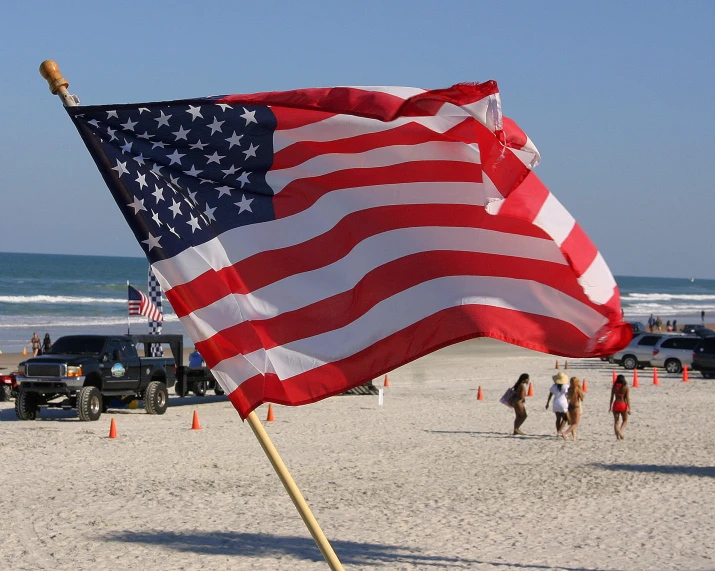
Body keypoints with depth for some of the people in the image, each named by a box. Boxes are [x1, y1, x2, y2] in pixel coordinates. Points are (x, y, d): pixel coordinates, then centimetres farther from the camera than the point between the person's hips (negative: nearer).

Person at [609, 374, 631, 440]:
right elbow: (628, 398, -9)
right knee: (625, 420, 17)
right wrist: (629, 408, -6)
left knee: (616, 421, 10)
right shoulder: (626, 387, -7)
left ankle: (617, 436, 2)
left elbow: (612, 398, 3)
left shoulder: (614, 387, -1)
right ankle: (621, 431, -9)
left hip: (616, 405, 2)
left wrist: (610, 407, 12)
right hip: (623, 405, -2)